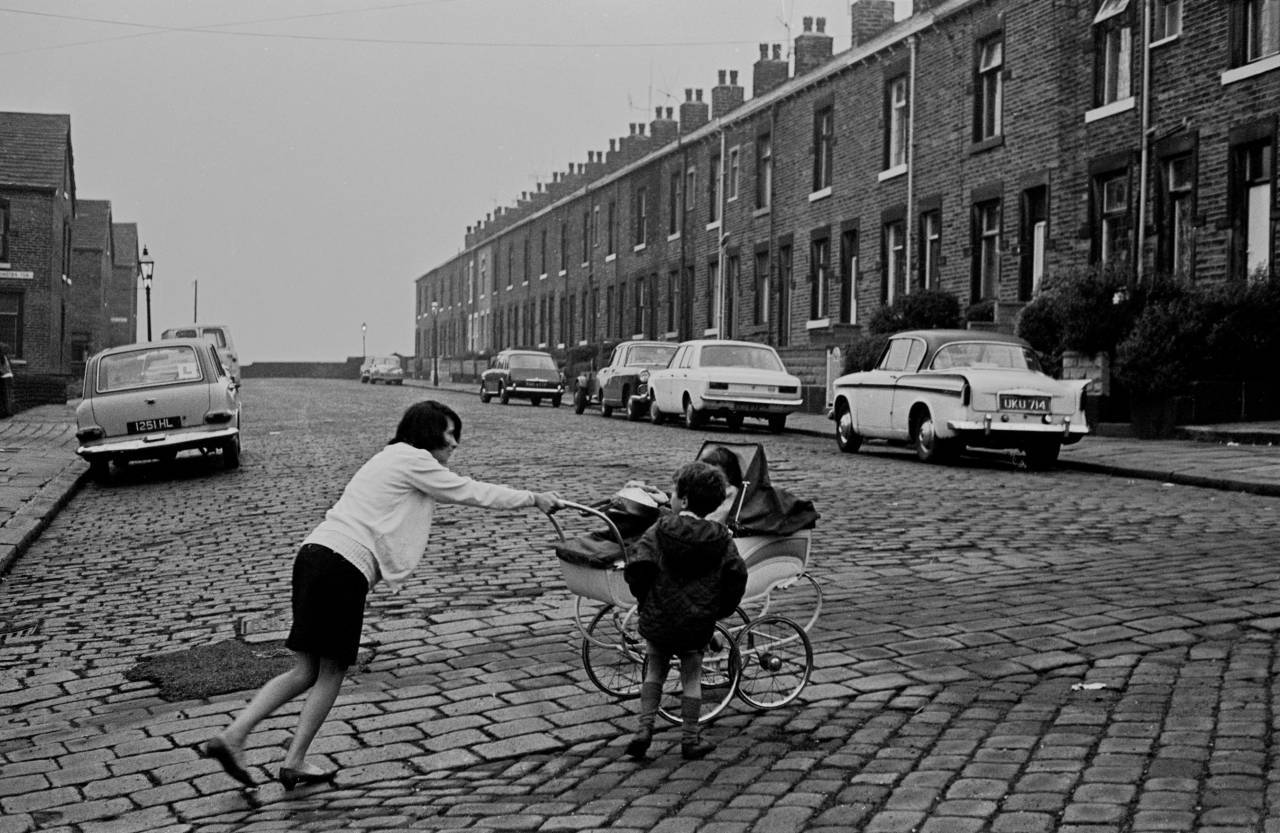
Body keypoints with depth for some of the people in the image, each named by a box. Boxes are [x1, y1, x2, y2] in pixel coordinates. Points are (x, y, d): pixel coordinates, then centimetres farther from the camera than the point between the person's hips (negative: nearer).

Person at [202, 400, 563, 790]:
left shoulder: (393, 459, 28)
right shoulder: (413, 459, -1)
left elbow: (461, 492, 29)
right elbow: (471, 492, 1)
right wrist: (534, 499, 10)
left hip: (315, 554, 9)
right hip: (341, 569, -9)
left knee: (307, 670, 10)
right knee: (332, 670, 5)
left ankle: (231, 737, 4)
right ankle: (294, 762, 10)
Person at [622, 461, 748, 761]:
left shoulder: (659, 531, -8)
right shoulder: (721, 539, -2)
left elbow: (637, 567, -17)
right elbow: (737, 575, -3)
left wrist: (643, 598, 1)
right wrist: (719, 609, 10)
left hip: (657, 619, -1)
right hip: (698, 623, 1)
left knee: (655, 668, 19)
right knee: (691, 675, 16)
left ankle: (645, 727, 9)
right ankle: (690, 739, 18)